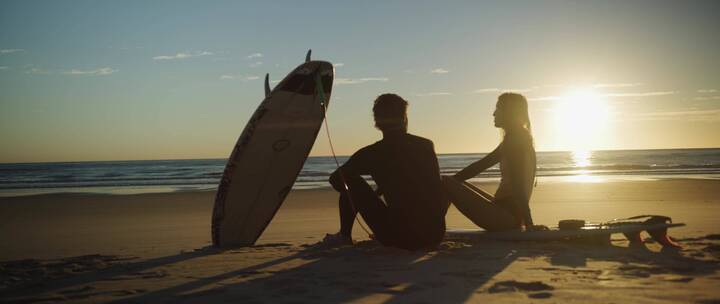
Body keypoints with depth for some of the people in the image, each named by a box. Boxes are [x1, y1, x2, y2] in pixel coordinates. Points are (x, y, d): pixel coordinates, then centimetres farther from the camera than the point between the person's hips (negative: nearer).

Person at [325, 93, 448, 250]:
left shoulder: (371, 153, -2)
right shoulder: (427, 146, 7)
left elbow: (335, 180, 11)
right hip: (435, 236, 3)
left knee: (350, 179, 9)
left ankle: (344, 236, 26)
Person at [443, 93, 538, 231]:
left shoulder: (514, 139, -13)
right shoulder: (519, 138, 19)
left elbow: (518, 184, -19)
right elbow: (481, 164, 20)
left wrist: (528, 223, -23)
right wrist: (452, 180, 15)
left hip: (505, 216, -11)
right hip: (509, 214, 11)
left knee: (445, 183, -15)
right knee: (450, 183, 19)